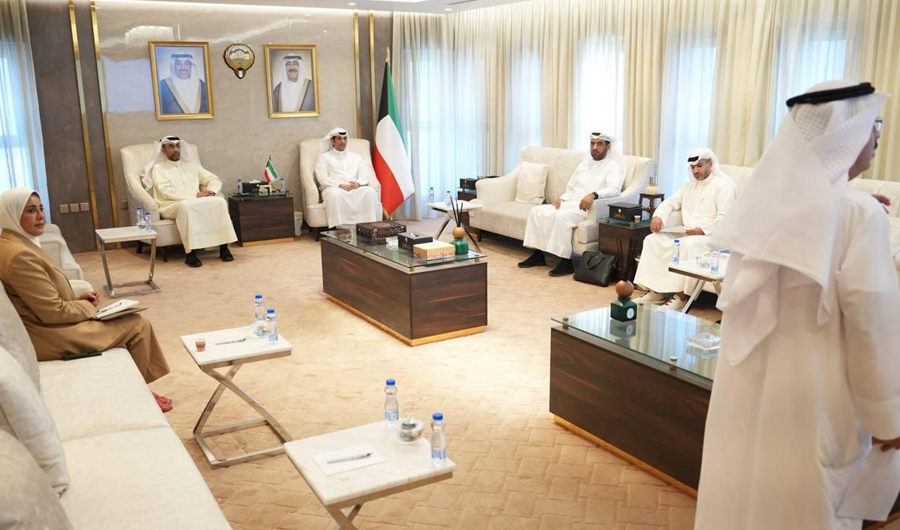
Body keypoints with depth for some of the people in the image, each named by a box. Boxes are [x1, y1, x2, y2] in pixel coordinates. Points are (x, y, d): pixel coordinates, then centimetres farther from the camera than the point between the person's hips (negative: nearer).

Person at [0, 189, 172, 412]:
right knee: (137, 325, -5)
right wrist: (87, 307, -7)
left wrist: (78, 299, 4)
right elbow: (53, 312, -24)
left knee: (130, 321, 15)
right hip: (50, 337, -11)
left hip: (47, 326, 11)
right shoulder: (19, 255, -26)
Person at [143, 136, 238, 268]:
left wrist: (211, 191, -5)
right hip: (171, 206, -4)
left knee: (219, 201, -25)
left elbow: (215, 180, 20)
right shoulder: (158, 168, 7)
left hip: (196, 203, 4)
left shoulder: (191, 165, 21)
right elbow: (166, 192, -10)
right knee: (186, 206, -40)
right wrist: (195, 195, -17)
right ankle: (190, 253, -38)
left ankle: (223, 247, -26)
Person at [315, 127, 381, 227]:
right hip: (334, 189, -3)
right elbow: (322, 178, 1)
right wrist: (340, 185, -15)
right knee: (335, 194, -41)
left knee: (371, 192, -31)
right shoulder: (324, 157, 15)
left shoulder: (356, 157, 26)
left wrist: (358, 183, -10)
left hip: (355, 188, 3)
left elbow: (364, 175, 15)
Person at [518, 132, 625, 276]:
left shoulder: (612, 166, -1)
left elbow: (614, 189, -19)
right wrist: (562, 198, 3)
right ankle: (537, 254, -6)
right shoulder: (583, 165, 22)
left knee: (562, 216, -36)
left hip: (588, 208, -7)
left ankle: (566, 262, -29)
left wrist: (593, 194, -37)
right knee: (537, 211, -10)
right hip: (570, 203, 8)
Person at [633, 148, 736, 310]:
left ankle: (681, 295, -31)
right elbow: (671, 202, 14)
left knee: (688, 245, -38)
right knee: (653, 239, -13)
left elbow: (725, 218, -15)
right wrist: (658, 216, -8)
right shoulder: (690, 185, 21)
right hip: (686, 232, 7)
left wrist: (703, 230, -28)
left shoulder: (723, 186, -4)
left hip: (710, 235, -7)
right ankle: (655, 291, -18)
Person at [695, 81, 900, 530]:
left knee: (744, 488, 18)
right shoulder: (858, 213, -19)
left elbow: (745, 296, 5)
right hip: (811, 390, -5)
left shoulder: (768, 196, -1)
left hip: (747, 374, 6)